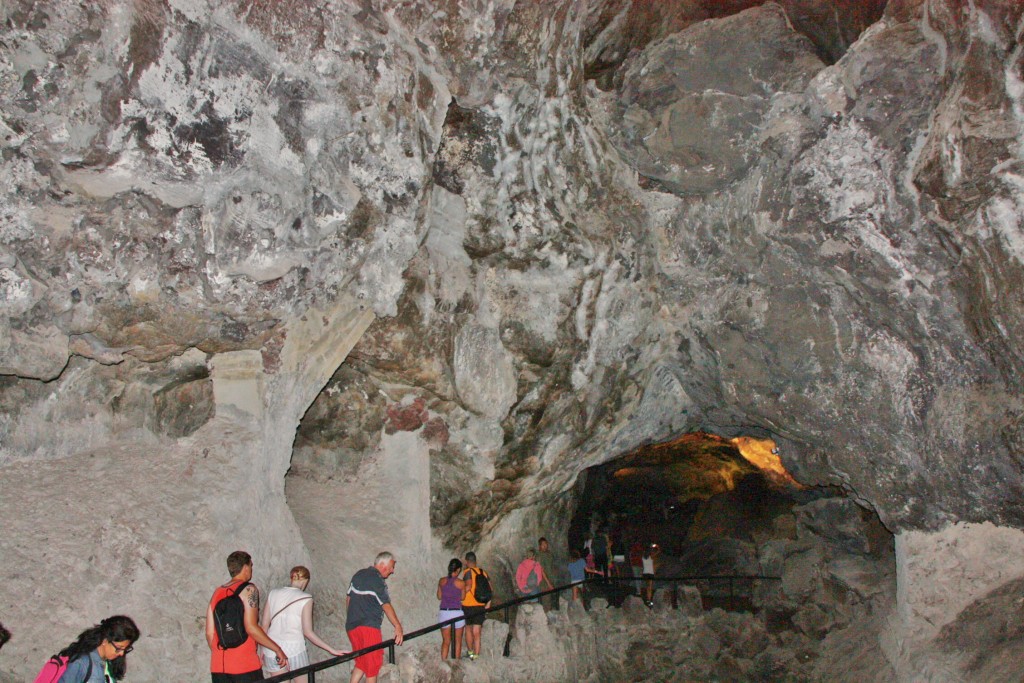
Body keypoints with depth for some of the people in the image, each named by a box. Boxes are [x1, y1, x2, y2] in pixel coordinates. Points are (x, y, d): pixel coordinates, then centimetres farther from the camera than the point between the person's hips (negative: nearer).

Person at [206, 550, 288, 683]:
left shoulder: (217, 593, 12)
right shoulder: (248, 590, -6)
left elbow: (210, 633, 10)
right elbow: (251, 627, -15)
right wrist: (278, 649, -8)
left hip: (218, 667, 6)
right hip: (245, 667, -6)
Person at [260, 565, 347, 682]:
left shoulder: (273, 593, 4)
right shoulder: (305, 599, -7)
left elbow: (264, 625, 5)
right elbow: (308, 632, -11)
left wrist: (262, 650, 18)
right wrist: (332, 650, -8)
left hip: (272, 651, 4)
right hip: (294, 649, -4)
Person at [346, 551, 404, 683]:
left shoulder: (358, 575, 12)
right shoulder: (377, 581, -13)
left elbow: (348, 597, 18)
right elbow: (386, 606, -16)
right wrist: (398, 627, -16)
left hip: (351, 626, 8)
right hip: (368, 627, -8)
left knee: (360, 663, 15)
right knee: (373, 664, 3)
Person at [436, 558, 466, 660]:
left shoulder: (442, 581, -1)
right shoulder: (461, 583, -10)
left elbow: (439, 596, 10)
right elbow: (462, 597, 4)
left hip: (444, 613, 2)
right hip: (457, 613, -2)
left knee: (446, 641, 10)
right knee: (458, 641, 15)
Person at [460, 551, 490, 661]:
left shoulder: (468, 572, -8)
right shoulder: (484, 573, 8)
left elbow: (468, 586, -25)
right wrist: (487, 605, 9)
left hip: (468, 606, -3)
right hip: (481, 607, 3)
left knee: (468, 629, 18)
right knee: (477, 633, 5)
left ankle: (470, 652, 27)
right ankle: (476, 655, 1)